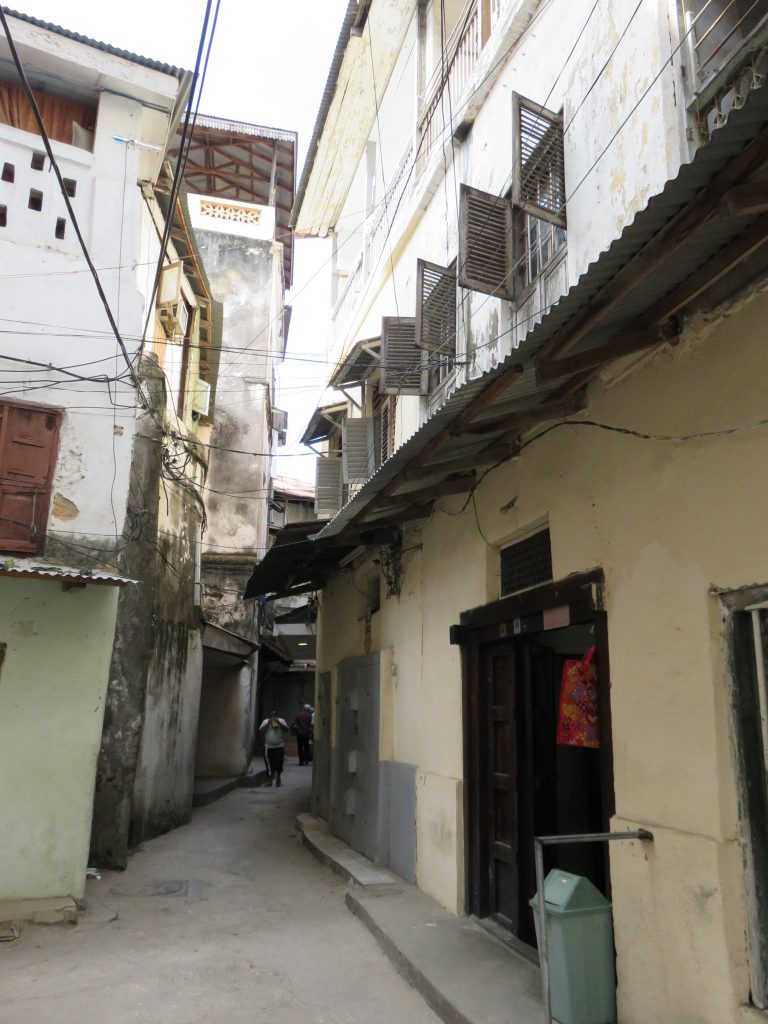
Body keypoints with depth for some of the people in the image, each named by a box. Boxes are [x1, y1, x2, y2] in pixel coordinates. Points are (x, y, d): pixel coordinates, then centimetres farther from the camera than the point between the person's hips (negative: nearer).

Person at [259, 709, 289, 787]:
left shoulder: (281, 720, 6)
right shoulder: (265, 721, 7)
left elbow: (286, 729, -6)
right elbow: (260, 731, -4)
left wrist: (278, 723, -15)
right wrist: (268, 723, -11)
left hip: (279, 746, -1)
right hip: (268, 747, 1)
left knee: (279, 763, 0)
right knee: (269, 764, -1)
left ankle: (278, 778, 22)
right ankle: (270, 780, 7)